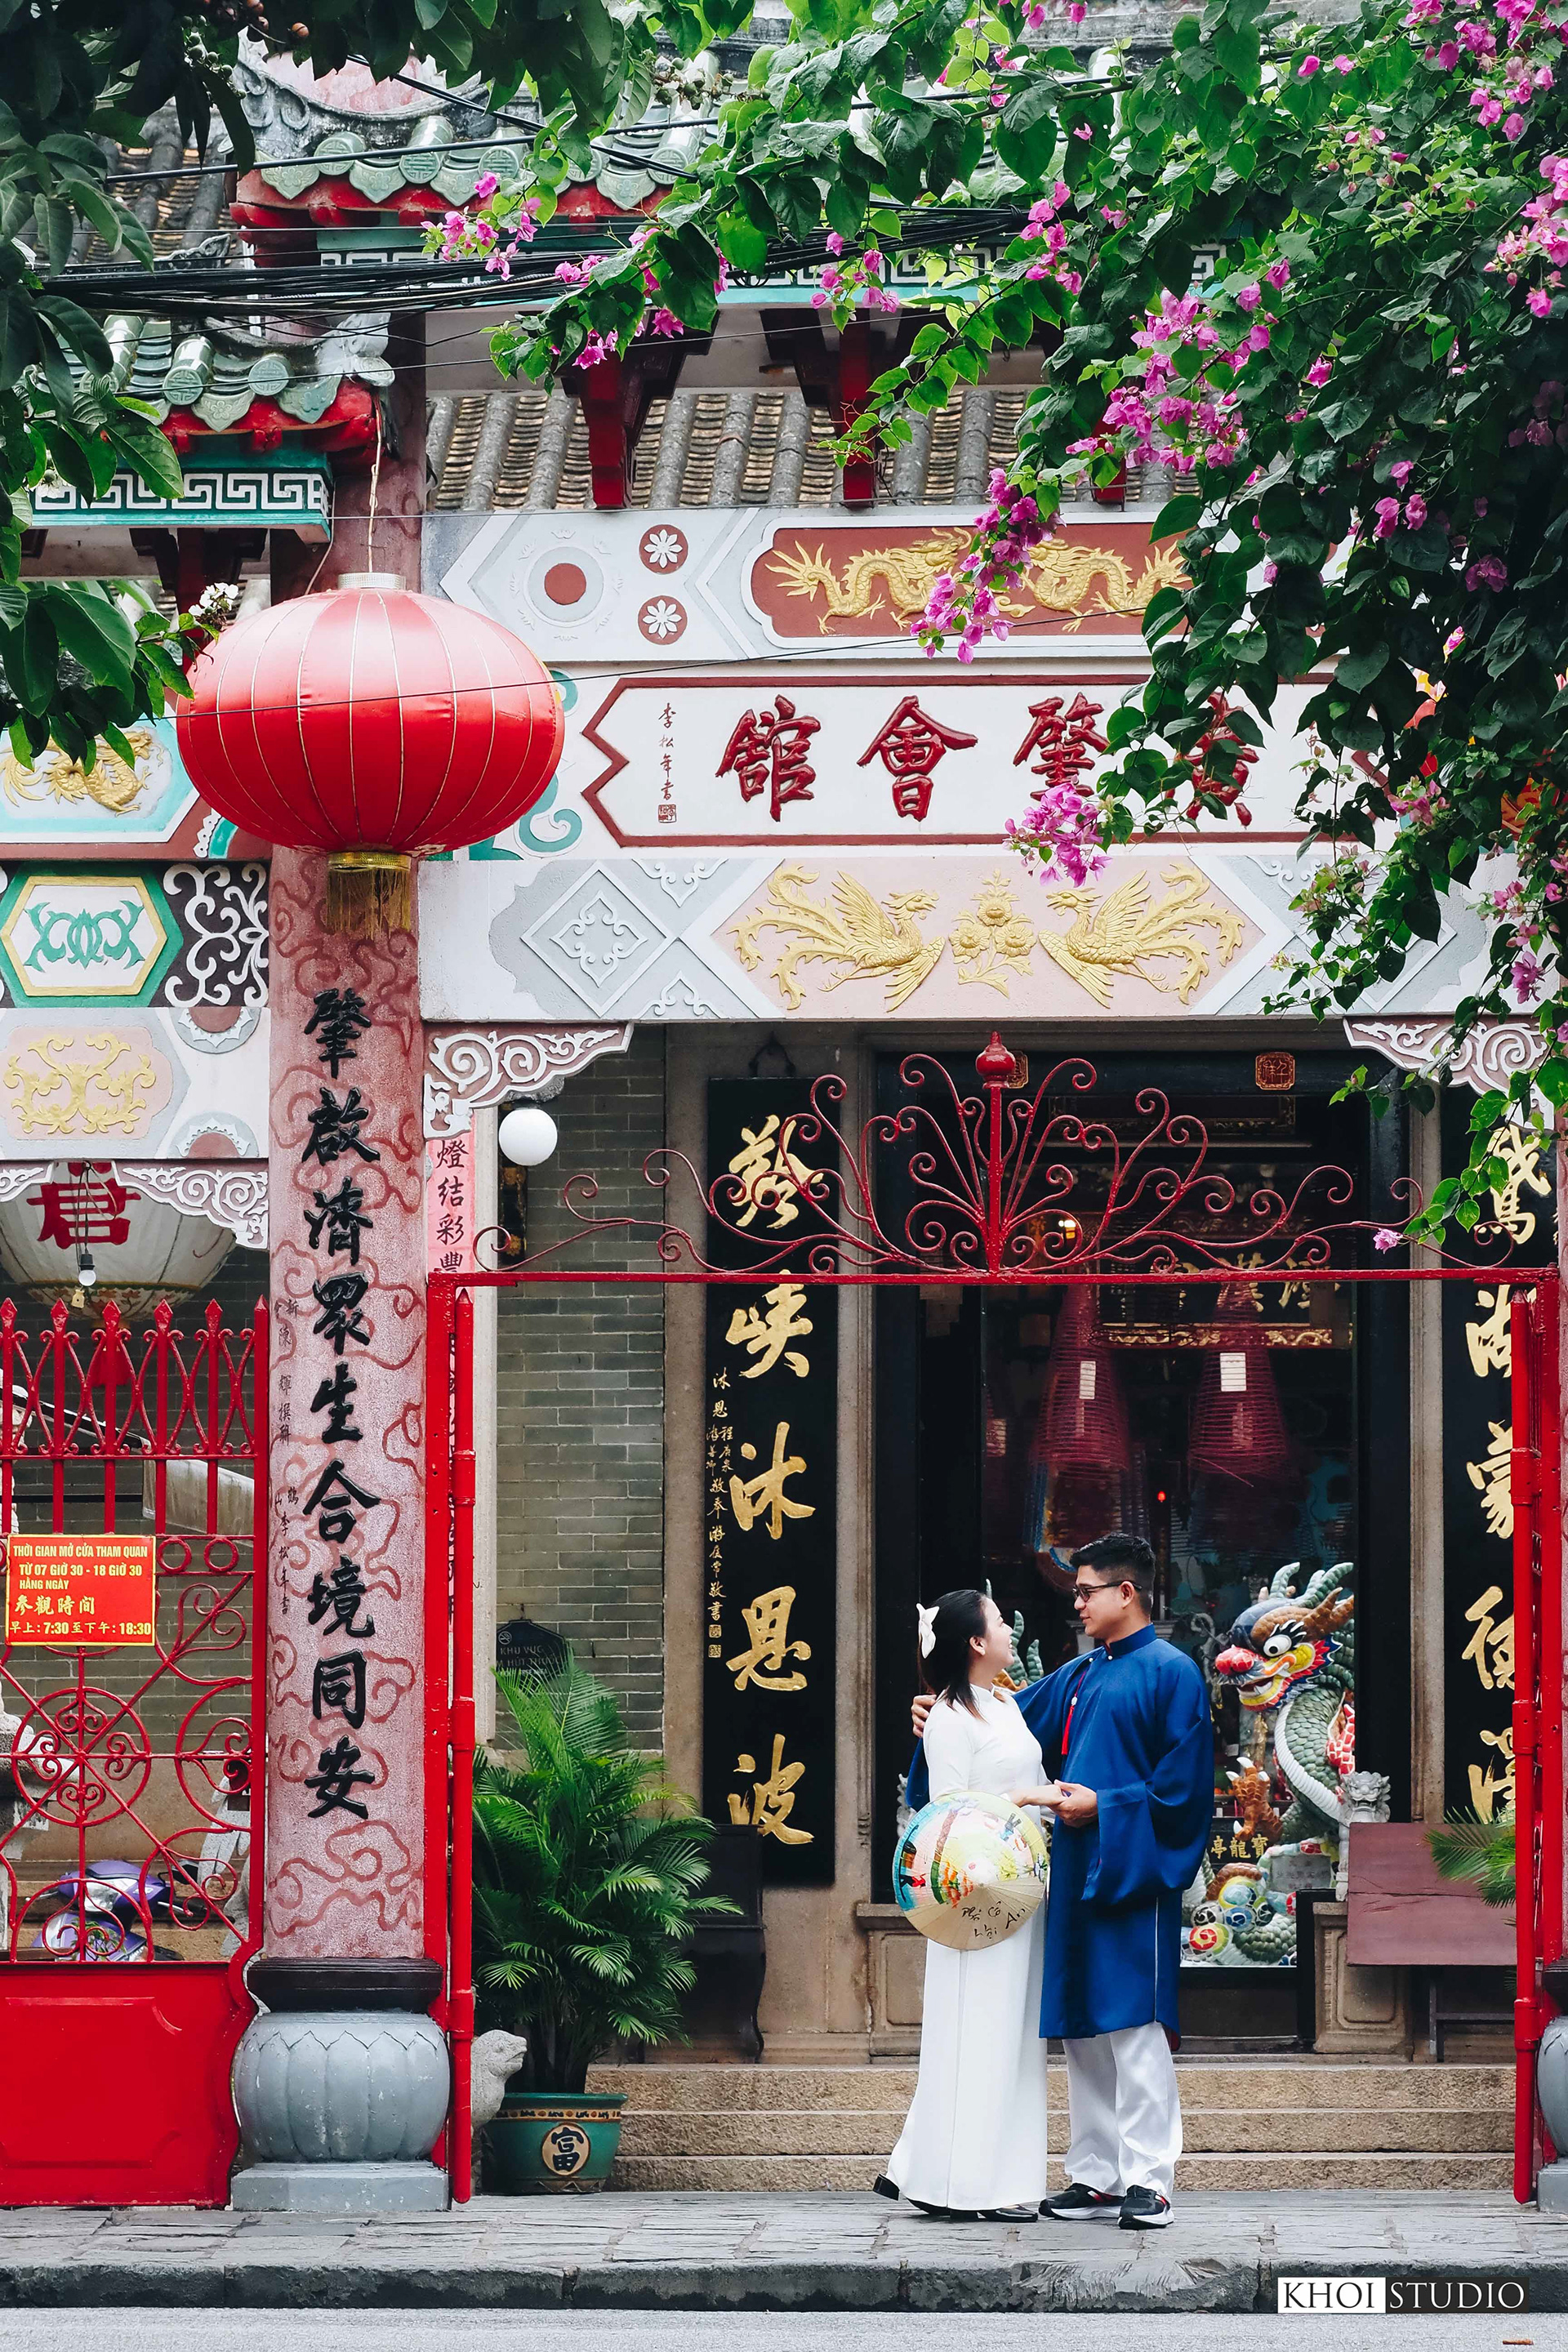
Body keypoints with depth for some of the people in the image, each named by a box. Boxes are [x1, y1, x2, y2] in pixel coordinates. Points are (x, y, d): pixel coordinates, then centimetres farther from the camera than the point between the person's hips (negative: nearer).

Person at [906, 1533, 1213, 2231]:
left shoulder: (1171, 1674, -5)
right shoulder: (1077, 1677, 17)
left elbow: (1182, 1784, -11)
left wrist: (1105, 1807, -14)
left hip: (1131, 1877, -8)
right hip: (1075, 1877, 8)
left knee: (1134, 2028, -9)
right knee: (1082, 2031, 9)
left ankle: (1148, 2181, -7)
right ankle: (1096, 2175, 14)